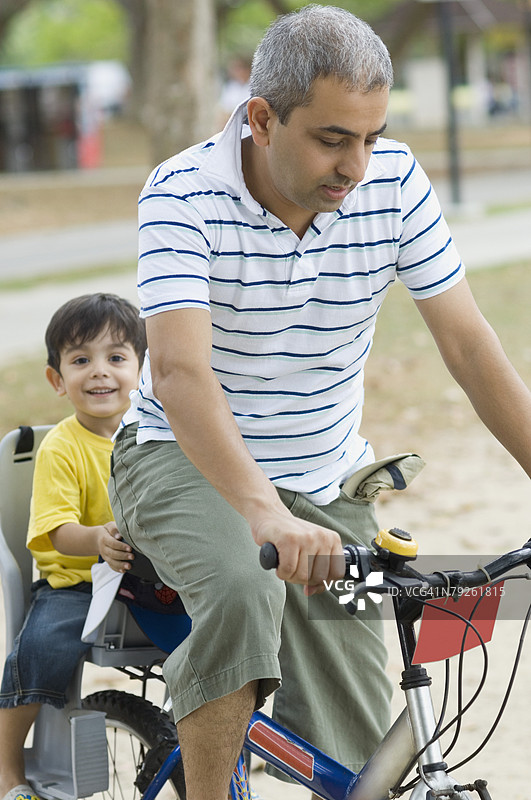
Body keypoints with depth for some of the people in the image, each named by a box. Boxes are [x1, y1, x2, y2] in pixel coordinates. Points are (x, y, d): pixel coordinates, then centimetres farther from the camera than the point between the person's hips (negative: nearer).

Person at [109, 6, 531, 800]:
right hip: (187, 462, -4)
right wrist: (266, 516, -48)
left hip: (326, 481, 4)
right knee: (243, 591, -37)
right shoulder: (184, 194, -22)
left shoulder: (395, 182, -11)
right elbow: (180, 372, -34)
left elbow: (467, 343, -8)